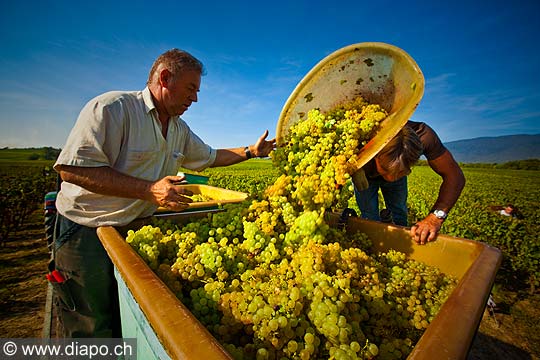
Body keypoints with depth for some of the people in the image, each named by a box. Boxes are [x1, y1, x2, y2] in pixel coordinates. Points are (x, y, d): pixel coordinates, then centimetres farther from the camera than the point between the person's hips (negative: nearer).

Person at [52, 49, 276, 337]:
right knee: (94, 329, 7)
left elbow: (210, 157, 18)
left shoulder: (180, 129, 7)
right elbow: (72, 169, -24)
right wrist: (149, 190, -29)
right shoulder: (111, 107, -18)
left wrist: (251, 151, 10)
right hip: (87, 230, -6)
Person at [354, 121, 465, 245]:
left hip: (397, 170, 2)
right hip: (365, 175, -2)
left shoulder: (424, 136, -40)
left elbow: (454, 176, -32)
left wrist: (436, 216, -45)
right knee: (369, 218, -8)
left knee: (399, 215, 8)